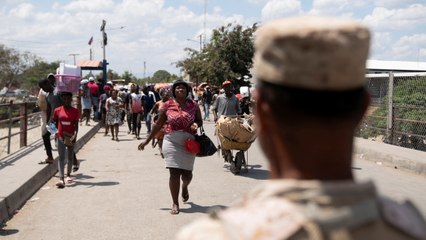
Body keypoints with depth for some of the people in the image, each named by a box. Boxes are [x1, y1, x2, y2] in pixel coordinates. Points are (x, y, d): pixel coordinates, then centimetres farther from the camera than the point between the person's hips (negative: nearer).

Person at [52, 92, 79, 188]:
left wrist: (75, 134, -19)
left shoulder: (75, 111, -3)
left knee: (70, 156, 13)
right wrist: (55, 129, -4)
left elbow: (76, 125, -6)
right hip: (61, 136, 0)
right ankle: (61, 179, -15)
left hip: (70, 137, 0)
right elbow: (55, 122, 12)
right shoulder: (57, 110, 0)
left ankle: (68, 175, 31)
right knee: (61, 157, -8)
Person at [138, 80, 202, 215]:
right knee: (174, 173, -5)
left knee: (187, 173, 7)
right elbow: (158, 124, 7)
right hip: (171, 142, -1)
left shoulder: (193, 106, 2)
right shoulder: (167, 105, 0)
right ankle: (175, 204, 5)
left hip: (188, 143, 1)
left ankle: (185, 187, 45)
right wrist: (147, 141, 8)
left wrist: (196, 124, -11)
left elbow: (200, 121, 14)